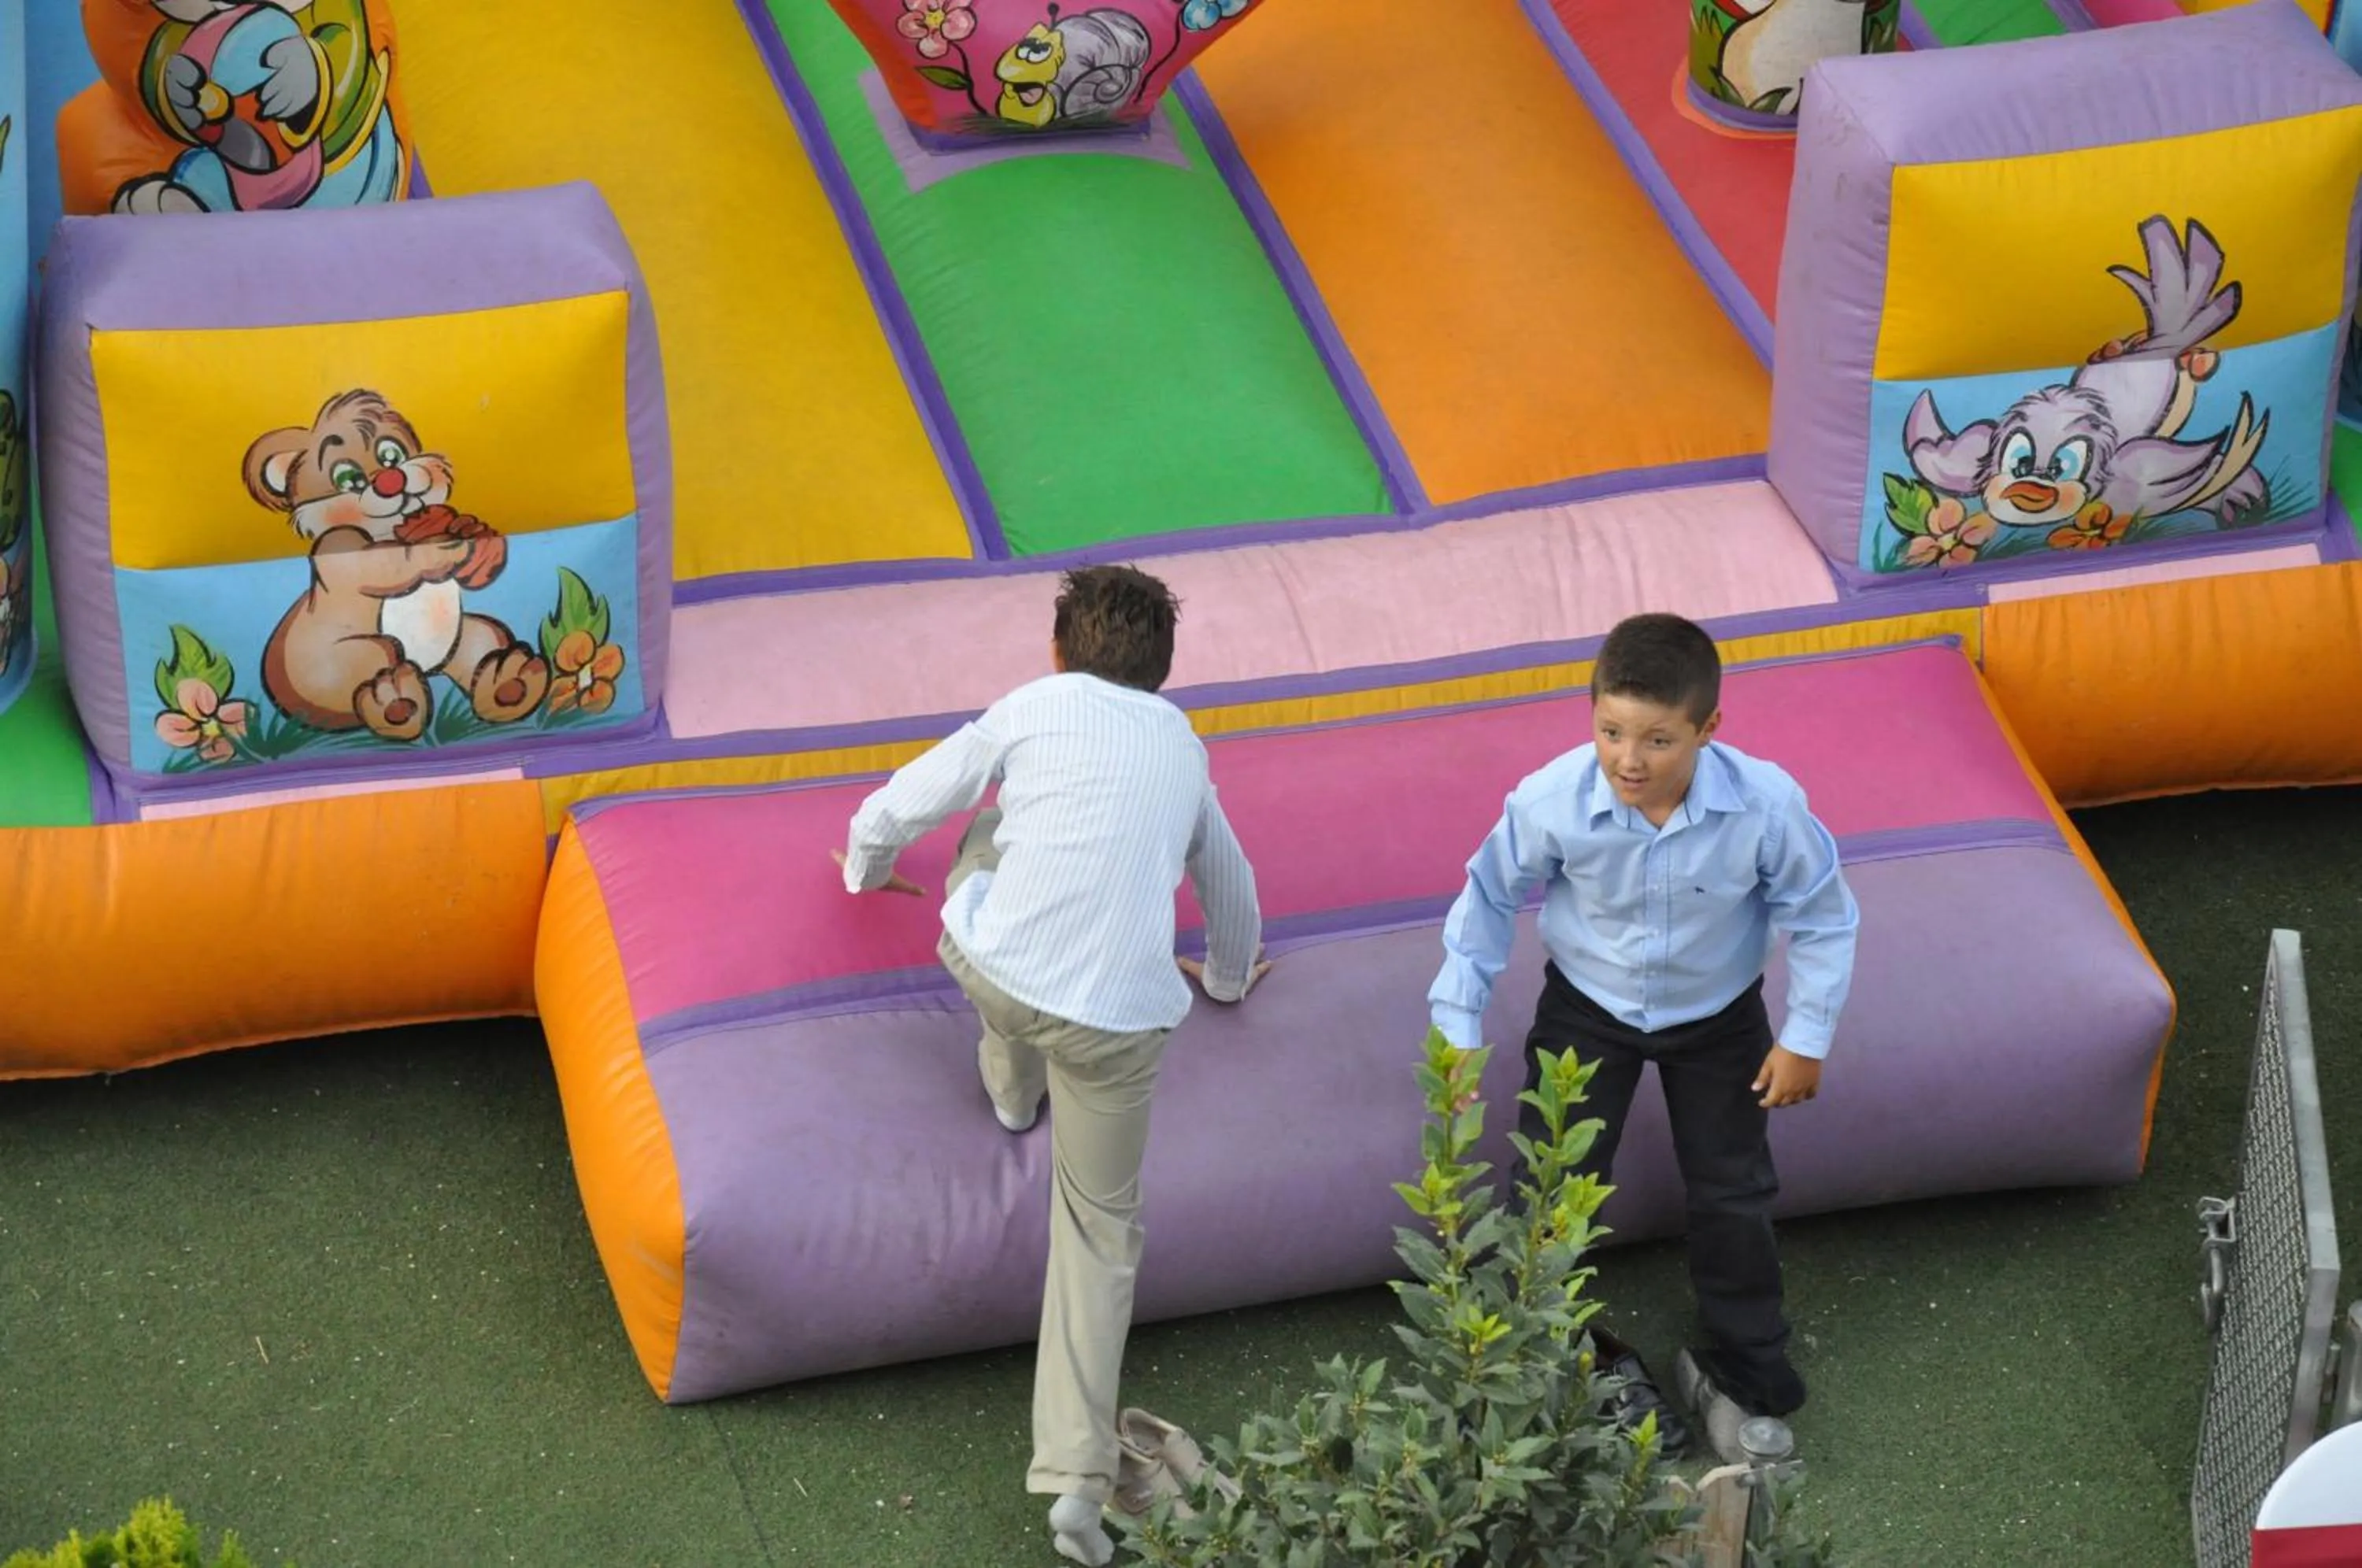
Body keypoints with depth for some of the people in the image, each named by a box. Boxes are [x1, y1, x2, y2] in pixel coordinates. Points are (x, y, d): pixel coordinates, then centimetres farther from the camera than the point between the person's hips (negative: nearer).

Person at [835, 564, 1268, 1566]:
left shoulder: (1034, 709, 11)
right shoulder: (1183, 749, 19)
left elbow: (889, 818, 15)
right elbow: (1231, 888, 34)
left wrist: (866, 873, 38)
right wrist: (1228, 977, 54)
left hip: (992, 969, -1)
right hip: (1117, 1018, 1)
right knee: (1101, 1229, 14)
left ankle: (1011, 1086, 40)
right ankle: (1078, 1479, 1)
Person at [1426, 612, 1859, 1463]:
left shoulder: (1765, 806, -33)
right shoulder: (1551, 801, -32)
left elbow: (1822, 916, -13)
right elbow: (1490, 899, -11)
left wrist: (1807, 1035, -8)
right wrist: (1456, 1023, -8)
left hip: (1717, 1016, 0)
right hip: (1588, 1009, 0)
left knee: (1734, 1195, 8)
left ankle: (1740, 1377, 30)